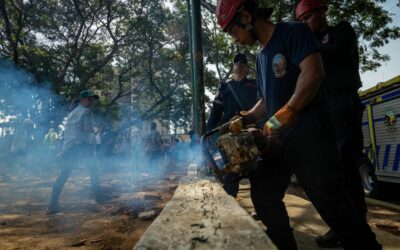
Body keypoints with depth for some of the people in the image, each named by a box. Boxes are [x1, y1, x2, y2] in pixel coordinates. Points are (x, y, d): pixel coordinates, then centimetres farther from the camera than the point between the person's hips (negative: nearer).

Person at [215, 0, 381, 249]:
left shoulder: (293, 31, -3)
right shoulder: (261, 56, 20)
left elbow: (313, 72, -19)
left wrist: (285, 113, -27)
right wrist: (245, 119, 13)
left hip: (309, 134, -8)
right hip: (278, 137, 9)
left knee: (331, 202, -10)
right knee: (263, 195, 11)